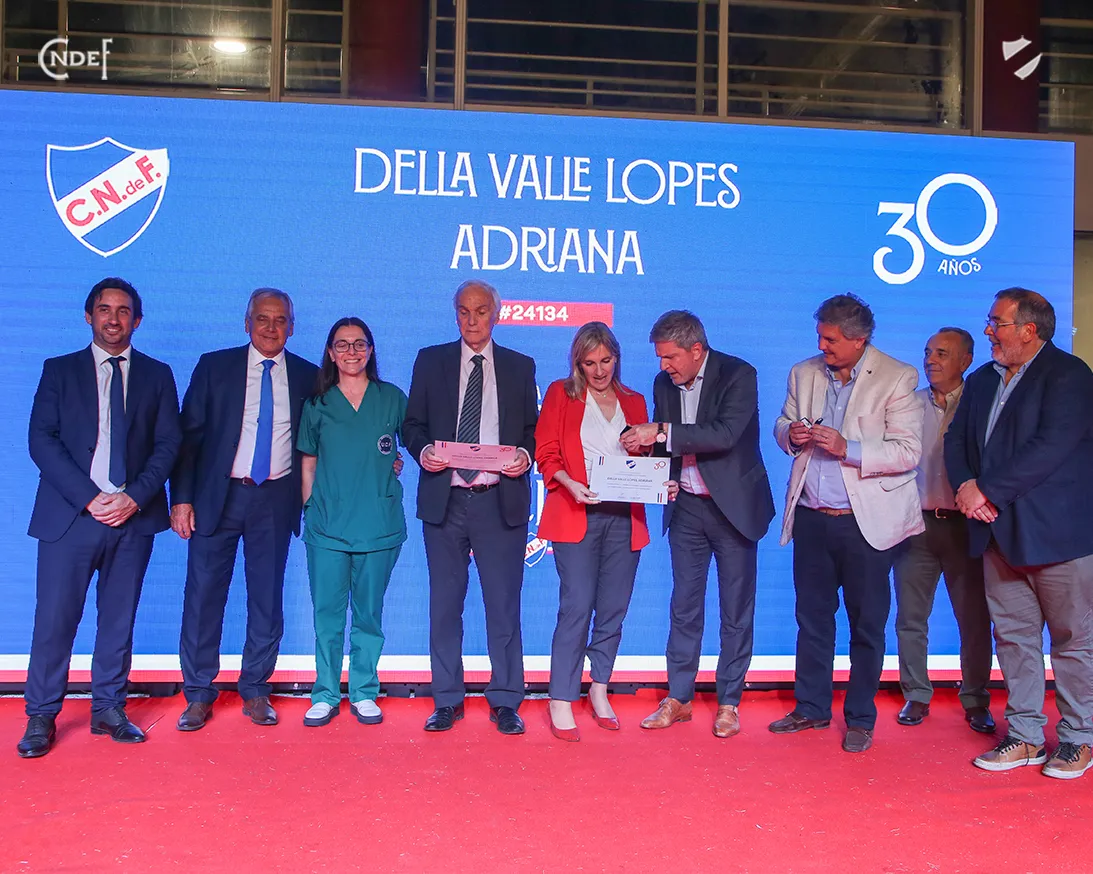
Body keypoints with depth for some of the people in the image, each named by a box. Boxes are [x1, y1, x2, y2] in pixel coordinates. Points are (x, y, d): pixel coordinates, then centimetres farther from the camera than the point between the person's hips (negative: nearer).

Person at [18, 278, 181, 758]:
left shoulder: (157, 375, 11)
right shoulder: (59, 370, 9)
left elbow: (168, 444, 4)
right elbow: (41, 440, -1)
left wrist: (134, 497, -10)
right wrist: (89, 497, -12)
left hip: (134, 517, 1)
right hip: (69, 515, -1)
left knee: (119, 618, 8)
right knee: (54, 618, -1)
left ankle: (109, 709, 19)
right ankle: (41, 717, 12)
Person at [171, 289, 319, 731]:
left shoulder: (307, 376, 6)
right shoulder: (214, 366, 3)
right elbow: (189, 434, 1)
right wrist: (182, 498, -6)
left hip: (276, 500, 1)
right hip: (218, 496, -1)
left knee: (268, 598, 6)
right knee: (204, 594, 2)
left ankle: (255, 691, 19)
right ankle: (198, 694, 15)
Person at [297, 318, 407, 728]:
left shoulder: (392, 398, 5)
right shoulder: (318, 404, 7)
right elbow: (308, 463, 11)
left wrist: (395, 462, 2)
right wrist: (308, 509, 6)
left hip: (378, 523, 0)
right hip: (327, 524, 0)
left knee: (369, 613, 7)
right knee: (327, 613, 4)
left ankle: (364, 693, 19)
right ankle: (326, 694, 16)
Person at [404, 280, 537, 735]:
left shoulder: (520, 367, 10)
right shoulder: (430, 361, 10)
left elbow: (533, 429, 10)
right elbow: (412, 424, 9)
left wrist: (524, 455, -10)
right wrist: (423, 451, -11)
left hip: (501, 501, 0)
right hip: (444, 499, 1)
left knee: (504, 606, 2)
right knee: (444, 604, 7)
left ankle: (505, 702, 13)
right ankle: (447, 701, 18)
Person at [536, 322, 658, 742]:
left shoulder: (634, 402, 17)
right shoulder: (560, 394, 8)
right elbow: (546, 453, 2)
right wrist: (570, 483, -15)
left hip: (625, 516, 4)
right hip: (576, 516, -3)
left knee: (614, 608, 5)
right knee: (576, 606, -9)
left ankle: (599, 690, 21)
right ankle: (561, 703, -3)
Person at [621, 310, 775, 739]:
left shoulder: (738, 374, -14)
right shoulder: (664, 383, 3)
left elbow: (726, 434, -28)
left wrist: (662, 432, -31)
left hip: (732, 506, -4)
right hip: (687, 507, 5)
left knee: (736, 609, 5)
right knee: (684, 606, 9)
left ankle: (729, 702, 17)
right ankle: (678, 698, 19)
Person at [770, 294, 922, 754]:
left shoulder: (897, 378, -8)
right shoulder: (804, 374, 8)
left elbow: (908, 452, -14)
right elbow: (782, 426, 18)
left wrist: (847, 449, -24)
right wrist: (791, 434, -6)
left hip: (866, 521, -4)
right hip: (811, 517, 5)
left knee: (866, 624, 7)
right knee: (812, 616, 14)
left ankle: (860, 718, 23)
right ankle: (811, 708, 29)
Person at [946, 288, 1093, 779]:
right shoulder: (982, 381, 14)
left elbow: (1050, 447, -20)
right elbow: (956, 441, 11)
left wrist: (986, 490, -18)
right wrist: (967, 489, -8)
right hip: (1000, 533, 7)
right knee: (1012, 636, 11)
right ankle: (1025, 737, 21)